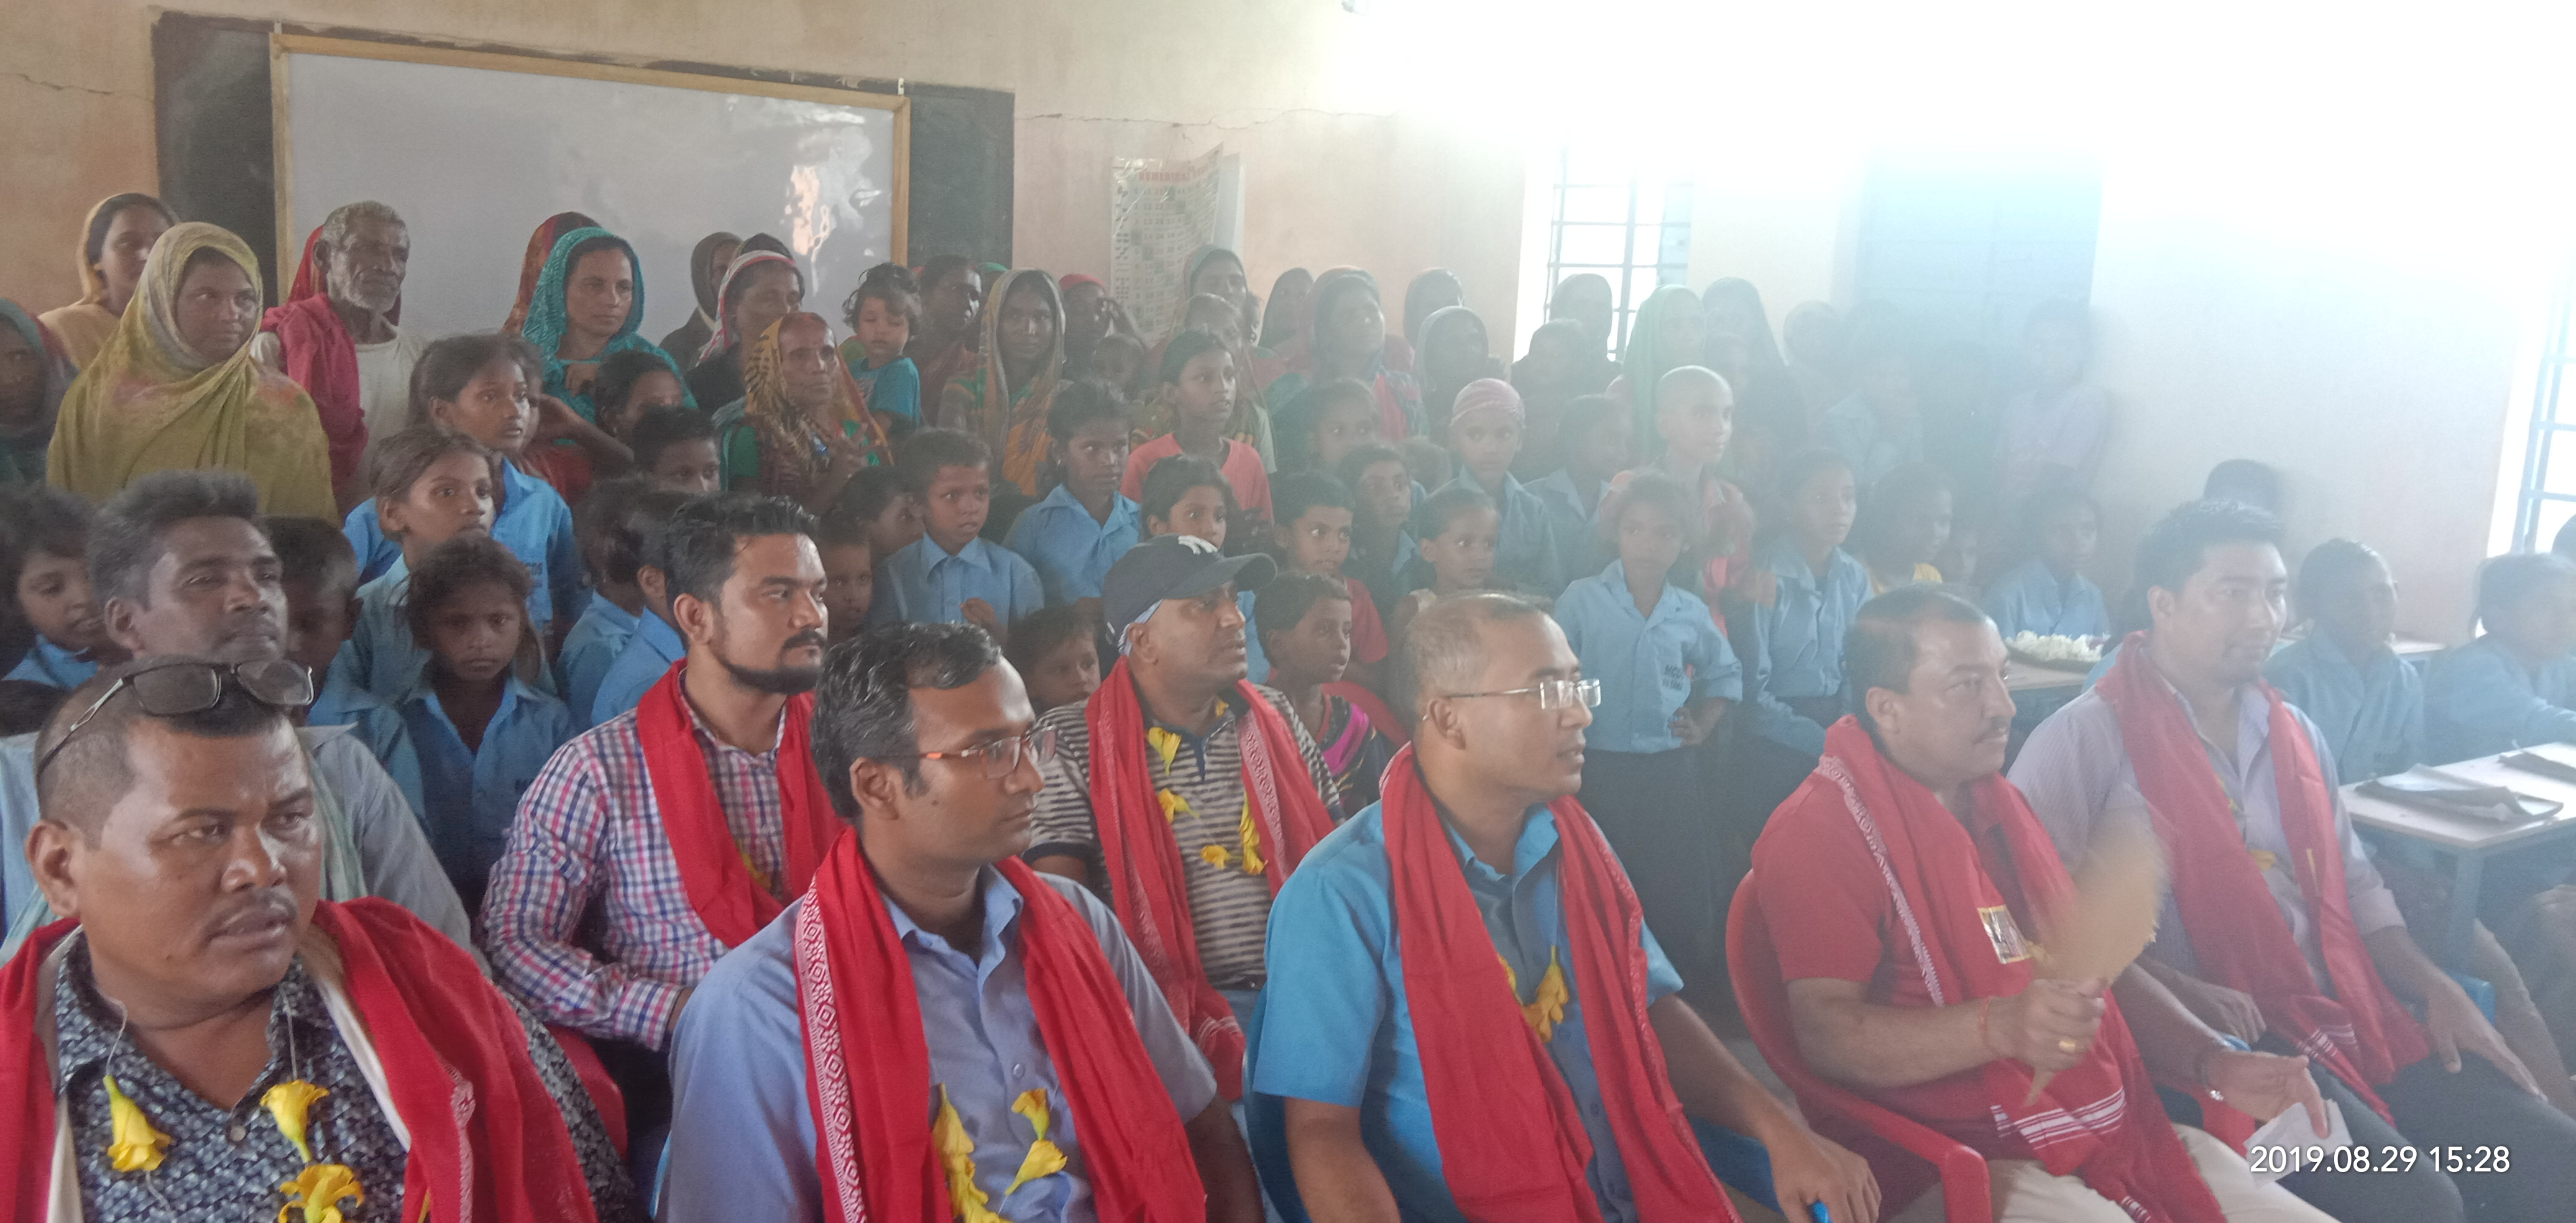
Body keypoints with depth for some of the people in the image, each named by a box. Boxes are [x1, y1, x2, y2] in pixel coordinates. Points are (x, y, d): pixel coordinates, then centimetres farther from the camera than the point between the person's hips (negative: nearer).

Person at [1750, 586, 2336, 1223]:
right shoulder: (1820, 831, -11)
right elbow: (1824, 1031, -21)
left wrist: (2216, 1063, 5)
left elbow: (2095, 973, 21)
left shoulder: (1997, 804, 18)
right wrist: (2001, 1026, -33)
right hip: (1972, 1161, -8)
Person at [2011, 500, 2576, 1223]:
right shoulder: (2086, 739, -9)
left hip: (2348, 1010, 8)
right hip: (2204, 1035, -7)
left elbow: (2353, 884, 23)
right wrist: (2180, 992, -23)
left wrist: (2438, 990, 10)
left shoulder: (2293, 733, 16)